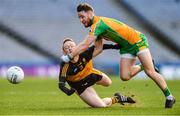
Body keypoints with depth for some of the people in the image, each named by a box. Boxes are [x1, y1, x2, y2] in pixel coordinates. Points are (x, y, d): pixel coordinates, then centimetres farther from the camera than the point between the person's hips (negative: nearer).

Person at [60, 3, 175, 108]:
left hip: (138, 40, -8)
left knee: (150, 72, -13)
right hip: (126, 47, 8)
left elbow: (85, 45, -29)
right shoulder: (96, 26, 5)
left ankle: (169, 96, -1)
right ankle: (142, 66, 24)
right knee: (125, 76, -4)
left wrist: (69, 57, -24)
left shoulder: (99, 23, -26)